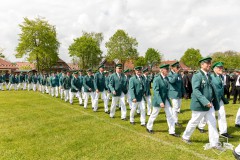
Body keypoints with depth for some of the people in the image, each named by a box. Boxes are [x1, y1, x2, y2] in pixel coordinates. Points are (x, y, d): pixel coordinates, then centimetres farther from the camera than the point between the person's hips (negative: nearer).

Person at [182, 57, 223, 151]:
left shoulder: (209, 76, 9)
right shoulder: (197, 75, -17)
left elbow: (212, 90, 15)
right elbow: (195, 90, -26)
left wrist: (214, 102, 15)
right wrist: (205, 102, -32)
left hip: (209, 105, 7)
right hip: (200, 105, -7)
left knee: (212, 123, 8)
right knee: (194, 122, 9)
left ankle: (214, 143, 20)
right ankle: (185, 137, 30)